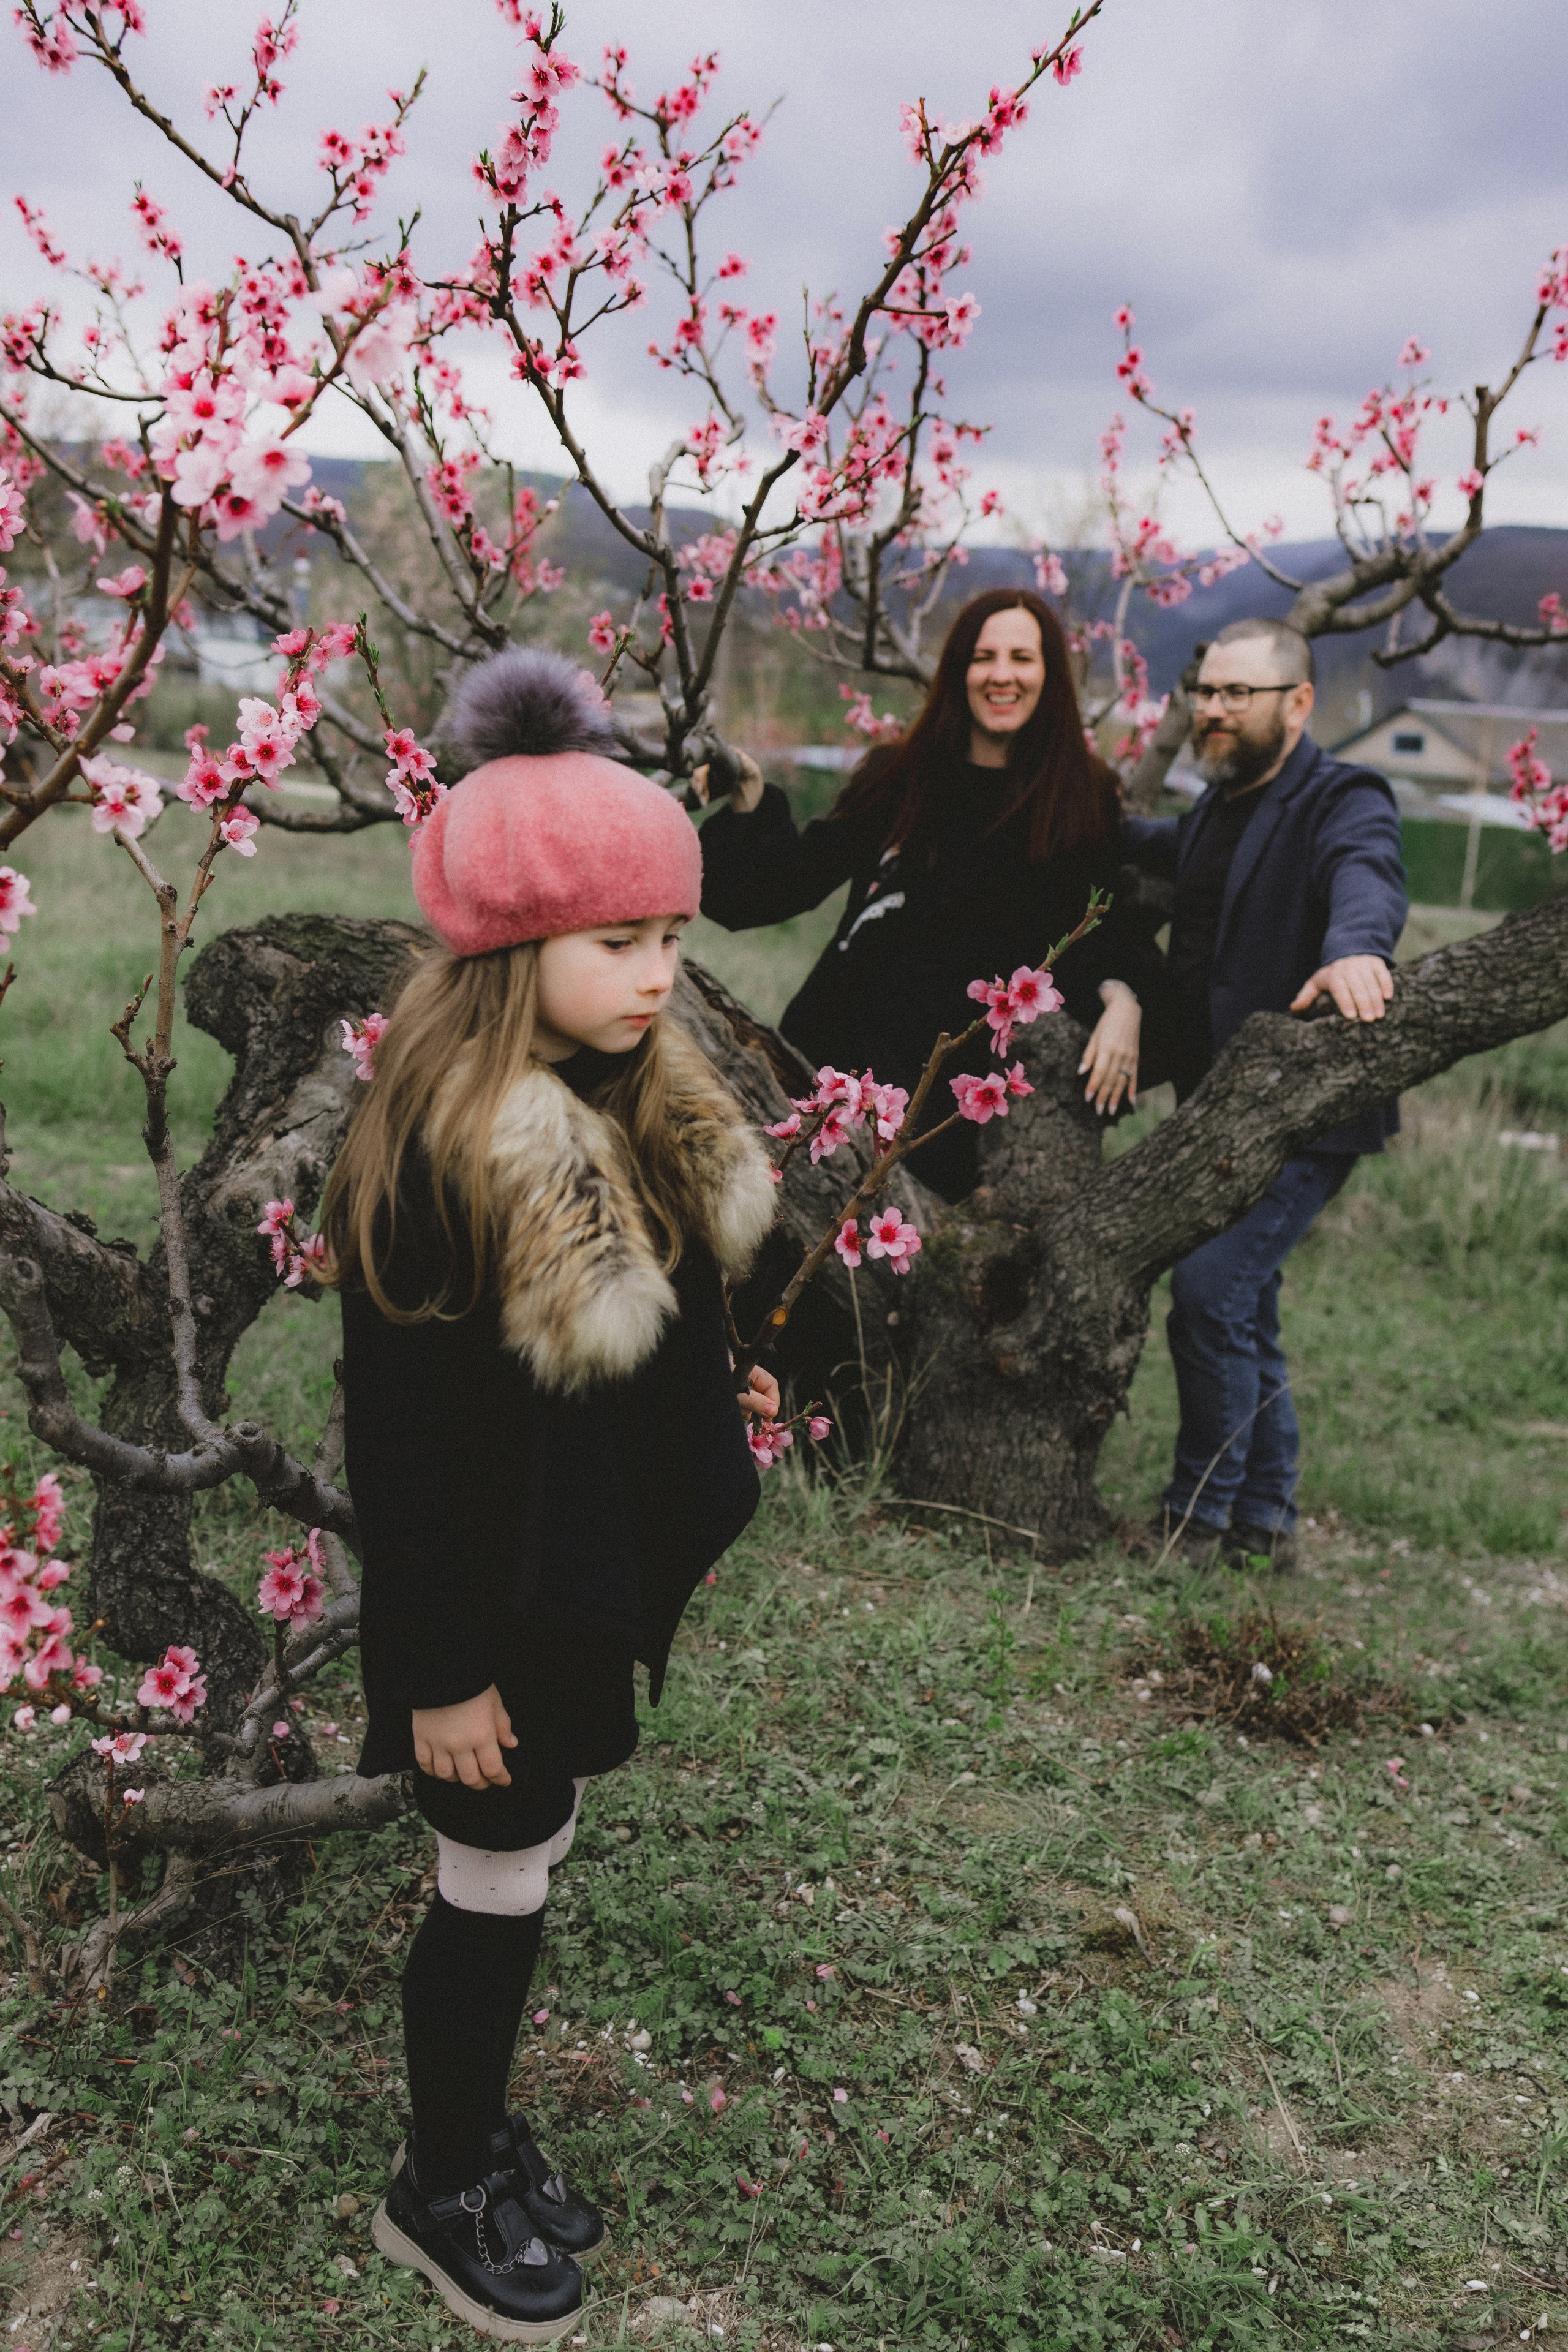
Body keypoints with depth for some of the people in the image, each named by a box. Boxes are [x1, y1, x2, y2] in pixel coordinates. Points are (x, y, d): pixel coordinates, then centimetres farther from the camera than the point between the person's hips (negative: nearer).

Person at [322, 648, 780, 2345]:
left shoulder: (638, 1097, -3)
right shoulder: (439, 1155, -28)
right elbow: (401, 1439, -22)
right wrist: (438, 1671, -17)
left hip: (596, 1571, 7)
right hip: (497, 1599, -7)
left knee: (525, 1865, 22)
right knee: (498, 1886, 11)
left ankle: (480, 2136, 44)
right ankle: (442, 2192, 36)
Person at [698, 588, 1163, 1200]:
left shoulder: (1085, 798, 4)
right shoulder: (898, 777, 6)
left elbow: (1106, 922, 10)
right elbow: (796, 879, 8)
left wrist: (1120, 997, -9)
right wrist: (751, 799, -6)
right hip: (854, 1047, 1)